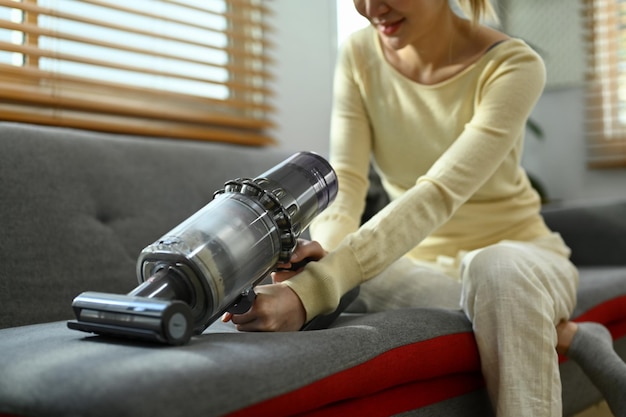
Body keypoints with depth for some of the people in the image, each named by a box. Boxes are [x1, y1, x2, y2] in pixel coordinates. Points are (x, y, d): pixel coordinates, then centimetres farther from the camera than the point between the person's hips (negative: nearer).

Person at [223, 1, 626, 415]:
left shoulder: (513, 66, -21)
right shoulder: (359, 55, -7)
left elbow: (437, 195, -34)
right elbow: (345, 183, -15)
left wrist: (312, 290, -46)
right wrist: (323, 251, -39)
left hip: (517, 258, -4)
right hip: (420, 262, 4)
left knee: (493, 270, -39)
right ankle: (559, 332, -15)